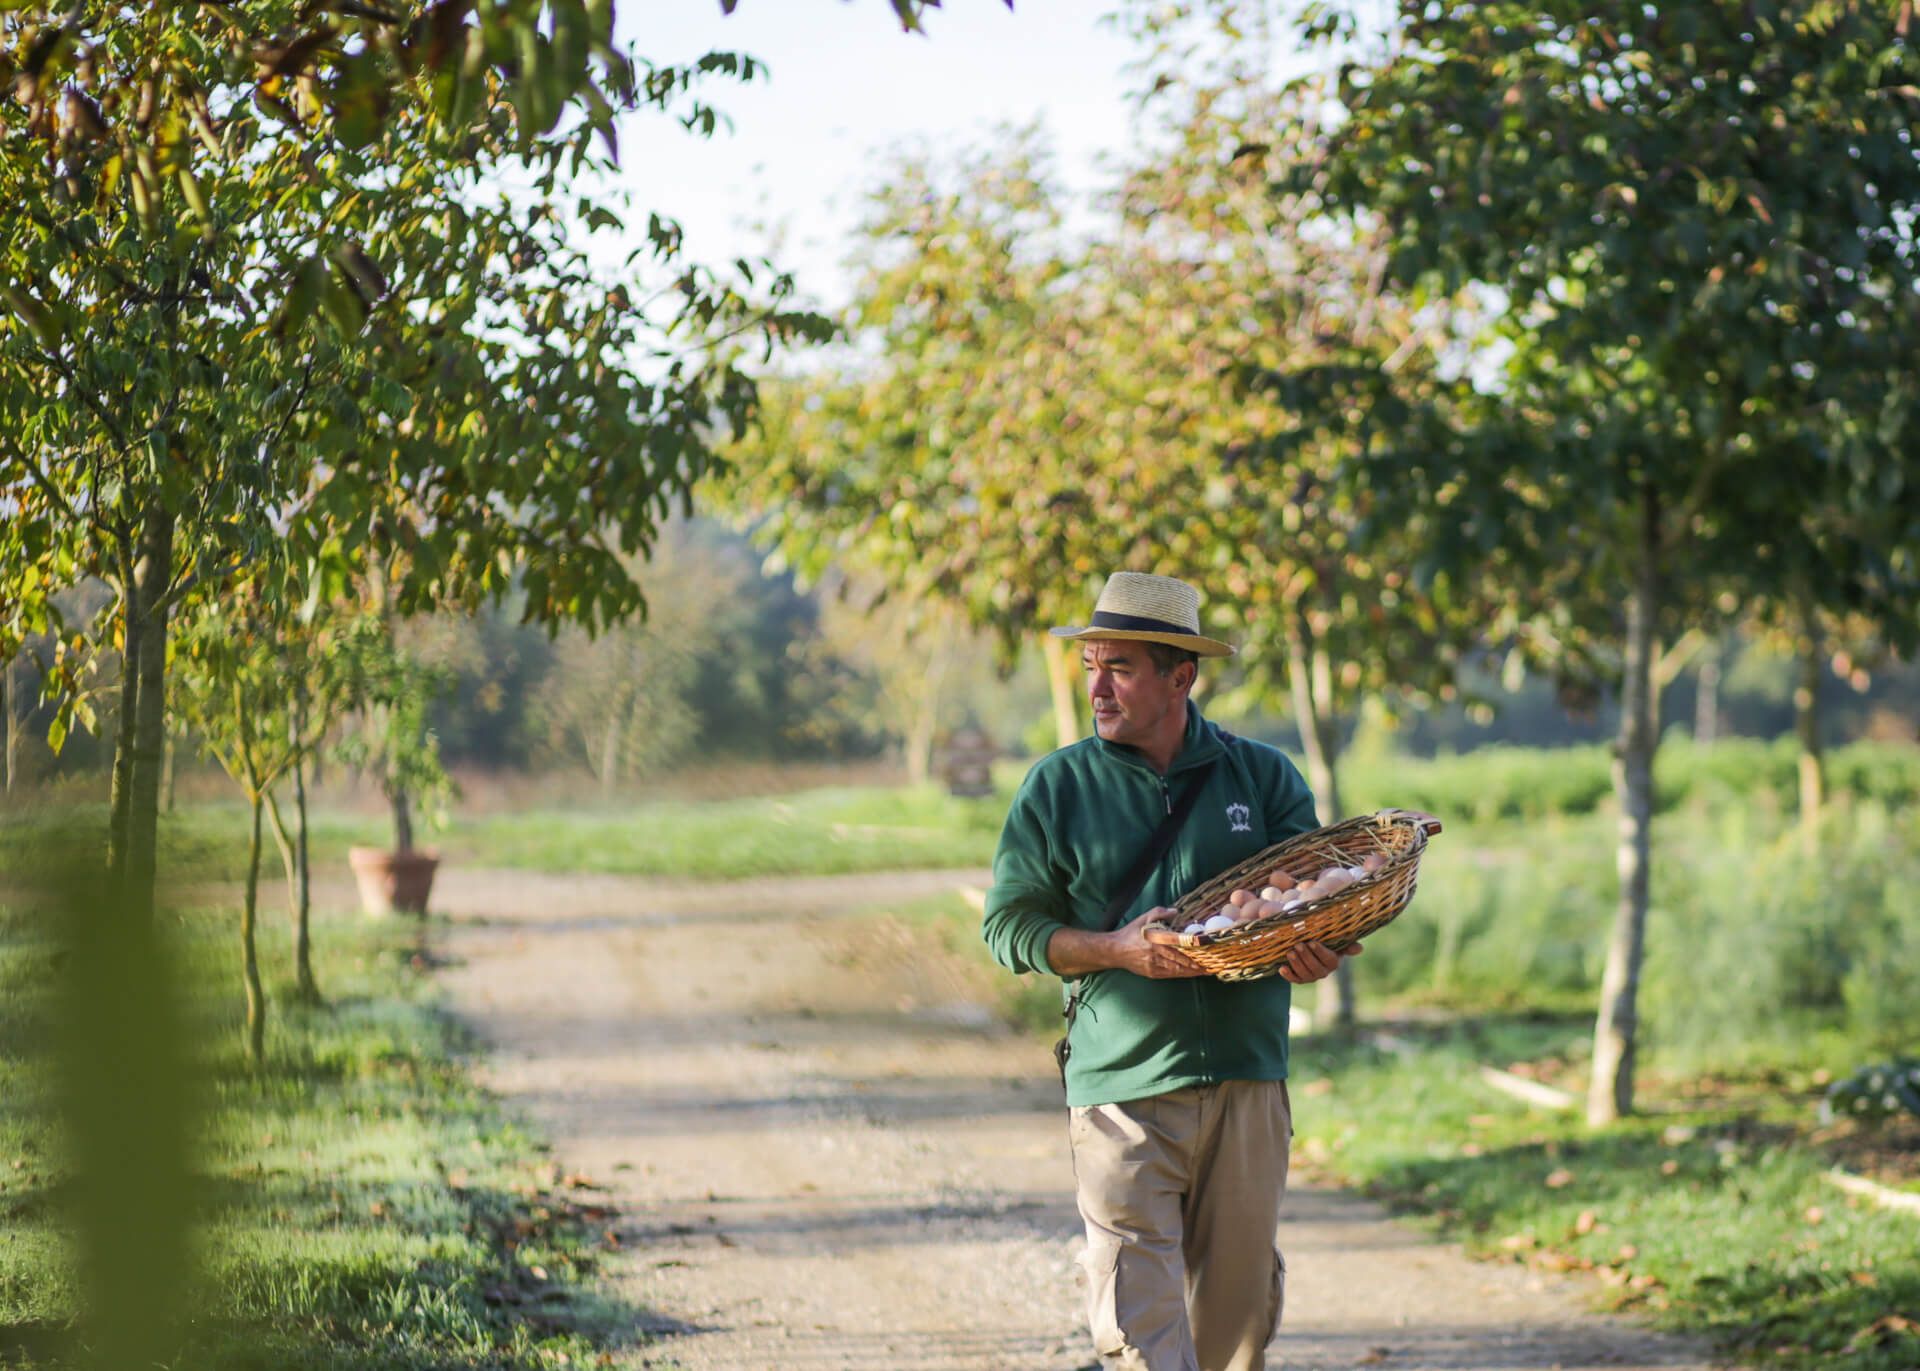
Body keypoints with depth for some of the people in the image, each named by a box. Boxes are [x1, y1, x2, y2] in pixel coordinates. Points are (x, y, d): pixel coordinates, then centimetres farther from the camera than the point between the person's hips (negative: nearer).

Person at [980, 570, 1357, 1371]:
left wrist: (1315, 949, -17)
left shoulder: (1265, 778, 6)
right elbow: (1008, 925, 3)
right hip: (1121, 1088, -2)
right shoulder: (1056, 787, 3)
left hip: (1248, 1085, 2)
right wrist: (1115, 951, -14)